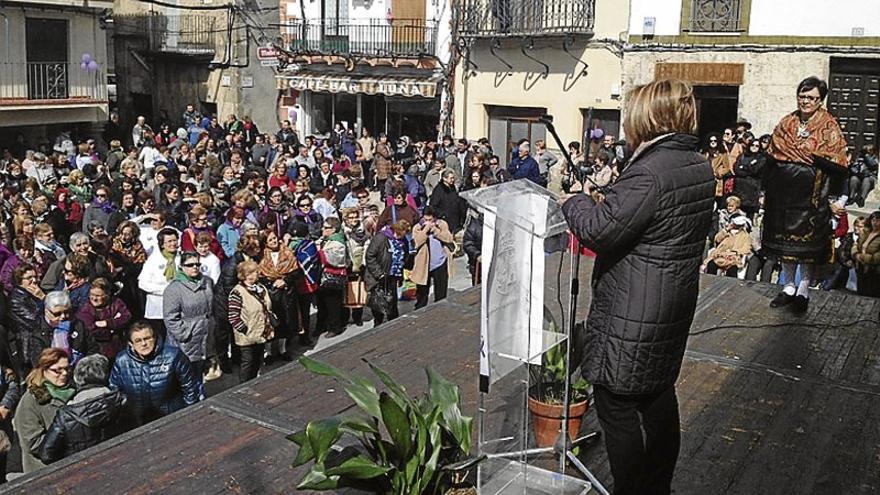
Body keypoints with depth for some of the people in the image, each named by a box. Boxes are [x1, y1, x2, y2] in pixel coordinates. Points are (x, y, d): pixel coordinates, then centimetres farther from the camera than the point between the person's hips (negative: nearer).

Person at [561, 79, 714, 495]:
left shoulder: (648, 172, -23)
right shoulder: (701, 167, 8)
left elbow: (599, 230, -24)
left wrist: (576, 202, -5)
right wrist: (611, 197, 10)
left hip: (633, 314, -10)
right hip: (675, 305, 10)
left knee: (617, 404, 2)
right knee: (659, 392, 21)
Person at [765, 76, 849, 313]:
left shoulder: (829, 128, -3)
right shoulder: (786, 124, 9)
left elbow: (837, 167, -5)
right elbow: (770, 159, 12)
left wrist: (838, 198, -10)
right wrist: (766, 191, 10)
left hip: (812, 195, -4)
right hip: (784, 193, 4)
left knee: (809, 244, 2)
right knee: (784, 240, 9)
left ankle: (803, 290, 14)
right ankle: (788, 287, 21)